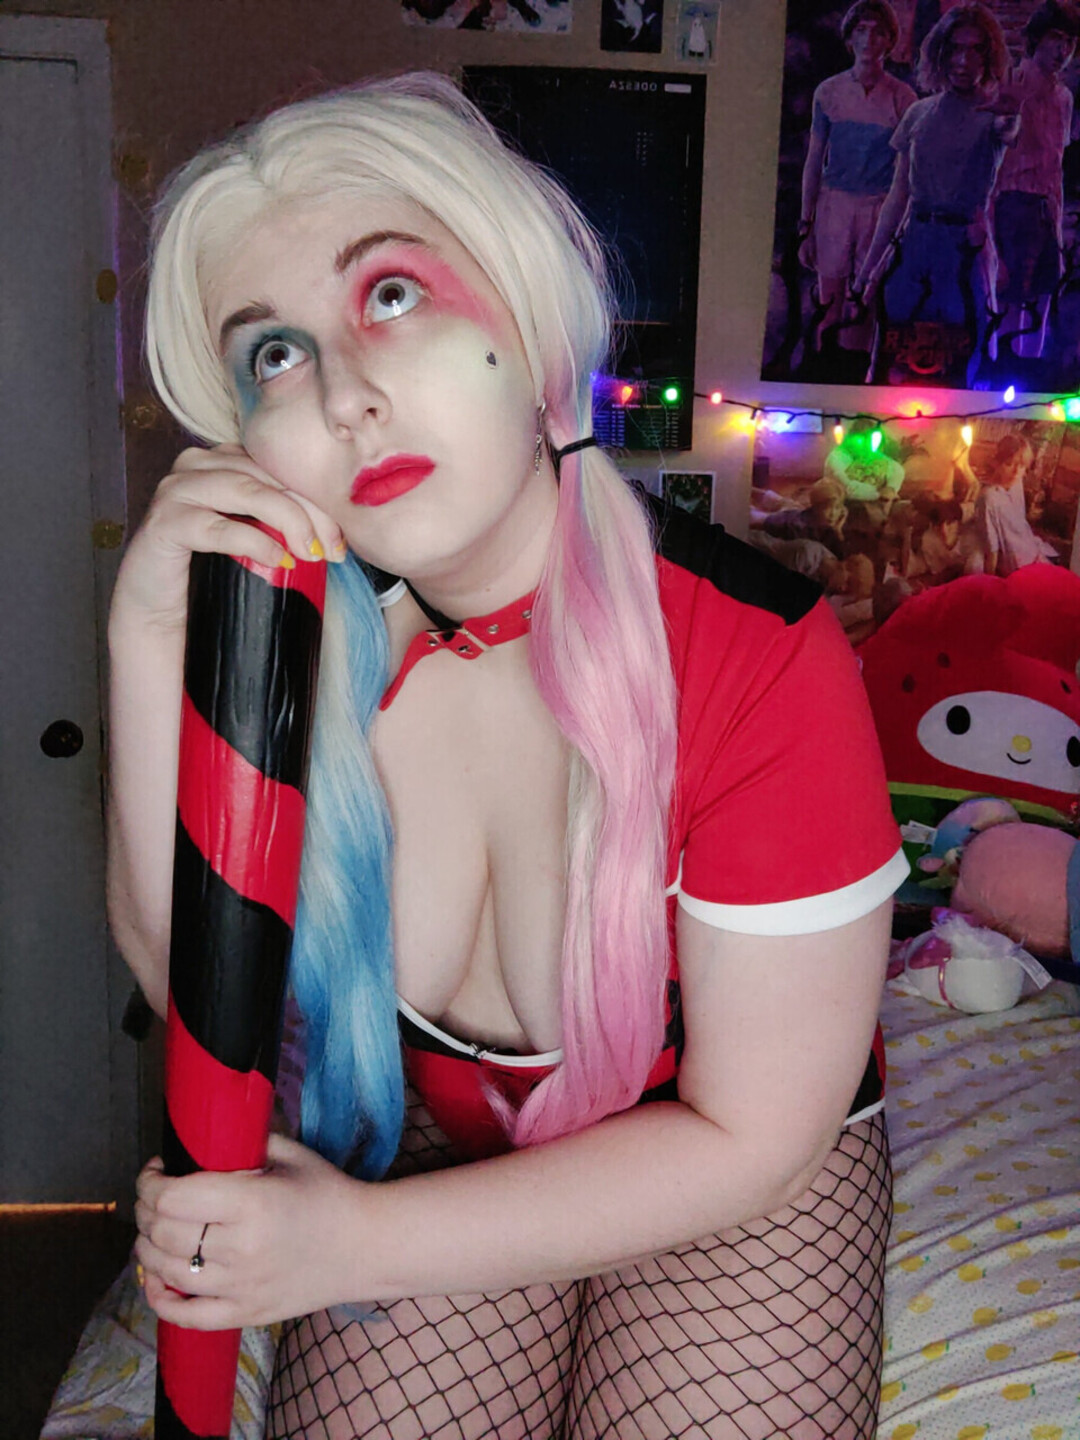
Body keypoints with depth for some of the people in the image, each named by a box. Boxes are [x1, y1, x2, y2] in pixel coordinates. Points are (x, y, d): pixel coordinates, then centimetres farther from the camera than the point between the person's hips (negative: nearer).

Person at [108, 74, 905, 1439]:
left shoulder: (755, 651, -27)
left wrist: (356, 1243, -19)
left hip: (724, 1192, -2)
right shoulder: (309, 632, -12)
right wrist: (154, 638, -26)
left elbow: (753, 1138, -19)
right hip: (443, 1151, 3)